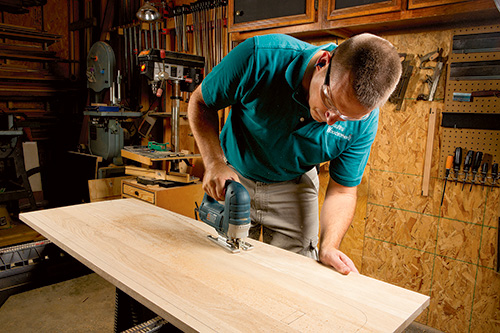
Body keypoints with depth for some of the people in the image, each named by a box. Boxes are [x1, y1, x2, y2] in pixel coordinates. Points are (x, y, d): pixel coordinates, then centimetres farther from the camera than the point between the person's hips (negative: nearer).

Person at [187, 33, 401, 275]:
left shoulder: (364, 120, -23)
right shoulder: (260, 57, -31)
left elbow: (341, 190, -12)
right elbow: (200, 102, -15)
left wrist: (329, 246, -28)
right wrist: (214, 163, -28)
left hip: (293, 187, 1)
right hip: (234, 177, 0)